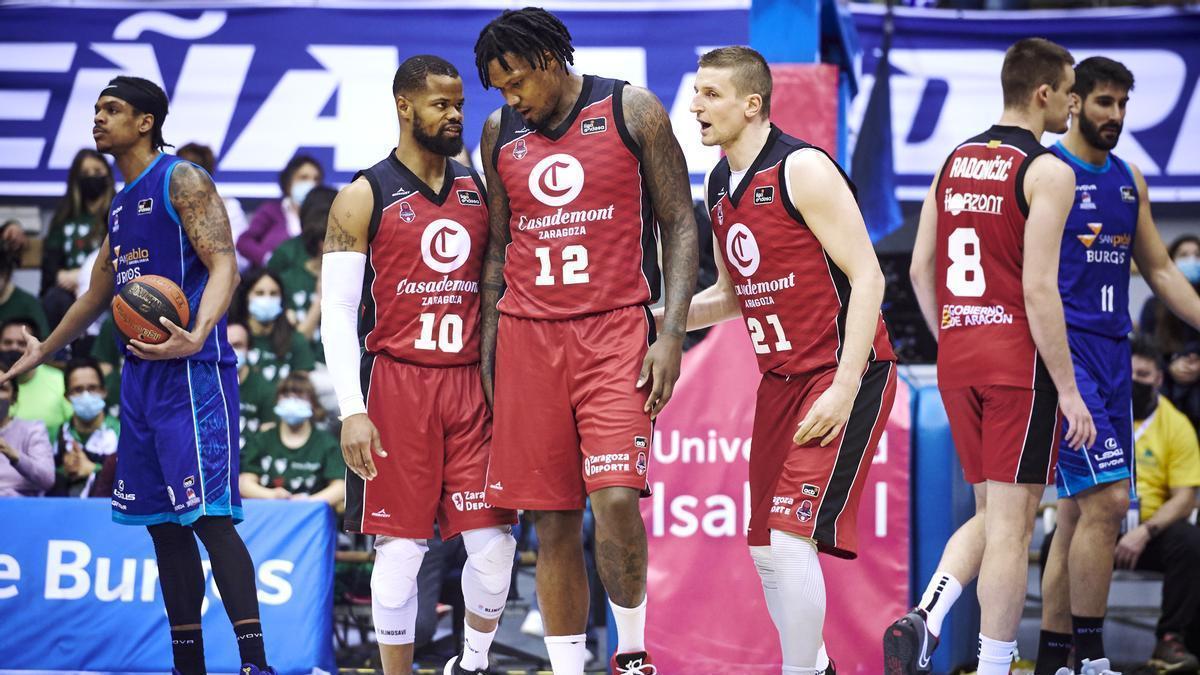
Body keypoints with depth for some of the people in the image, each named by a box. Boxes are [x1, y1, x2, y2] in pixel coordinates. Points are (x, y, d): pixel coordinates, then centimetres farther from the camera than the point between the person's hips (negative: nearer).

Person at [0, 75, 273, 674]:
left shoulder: (181, 179, -6)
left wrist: (198, 334, -34)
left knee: (208, 514, -16)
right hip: (140, 374, 9)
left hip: (191, 371, -9)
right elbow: (99, 292, 33)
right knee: (163, 523, 8)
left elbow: (223, 265, -17)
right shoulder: (122, 203, 20)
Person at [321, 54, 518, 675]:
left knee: (494, 542, -1)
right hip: (397, 383, -3)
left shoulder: (479, 191, 11)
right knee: (400, 547, -1)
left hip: (471, 381, 3)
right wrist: (352, 411, -12)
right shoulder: (364, 198, -1)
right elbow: (337, 313, -4)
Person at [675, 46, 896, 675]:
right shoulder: (720, 186, 11)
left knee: (791, 538, -17)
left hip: (845, 374, -9)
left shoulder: (802, 170, -15)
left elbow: (866, 276, -17)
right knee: (765, 548, 9)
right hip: (782, 380, 9)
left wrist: (844, 392, -22)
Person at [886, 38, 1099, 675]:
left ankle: (922, 622, -4)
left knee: (990, 514, 16)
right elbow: (1038, 288, -17)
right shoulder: (1047, 171, -11)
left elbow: (920, 271, 12)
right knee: (1012, 522, 0)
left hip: (957, 359, 7)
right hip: (1019, 360, -7)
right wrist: (1068, 389, -13)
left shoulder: (953, 162, 11)